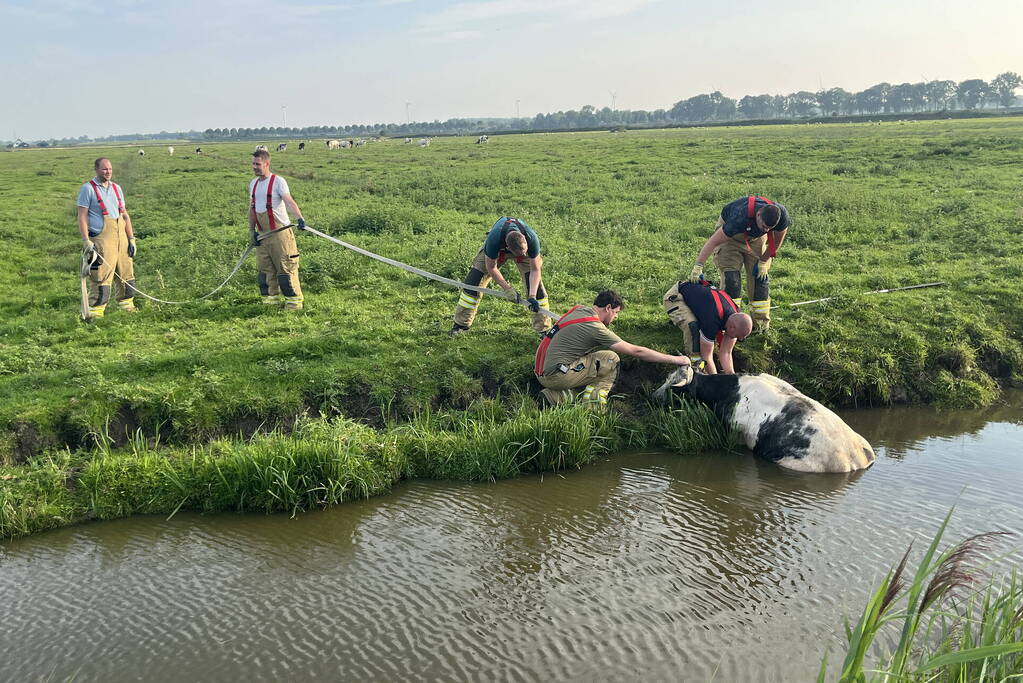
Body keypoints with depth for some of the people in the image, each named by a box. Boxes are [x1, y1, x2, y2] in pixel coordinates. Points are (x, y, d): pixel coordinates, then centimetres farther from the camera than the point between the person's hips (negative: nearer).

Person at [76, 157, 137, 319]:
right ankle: (95, 312, -5)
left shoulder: (116, 188, 16)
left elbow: (125, 215, 18)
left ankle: (126, 305, 24)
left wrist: (131, 239, 13)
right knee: (100, 277, -10)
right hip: (101, 239, -7)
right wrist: (86, 241, -14)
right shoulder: (88, 188, -3)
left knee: (127, 274, 11)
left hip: (121, 238, 7)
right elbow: (82, 216, -6)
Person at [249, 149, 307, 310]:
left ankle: (294, 299, 1)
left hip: (279, 232, -7)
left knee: (285, 267, -7)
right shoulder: (253, 184, 14)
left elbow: (289, 201, -22)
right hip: (262, 235, 7)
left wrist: (299, 217, -39)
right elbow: (251, 208, 19)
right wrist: (252, 231, 11)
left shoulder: (278, 181, -7)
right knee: (265, 269, 7)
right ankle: (271, 298, 17)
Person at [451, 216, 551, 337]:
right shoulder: (494, 239, -44)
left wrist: (532, 296, -39)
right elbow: (491, 268, -26)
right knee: (474, 280, -7)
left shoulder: (532, 239, -41)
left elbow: (535, 270, -29)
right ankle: (461, 324, 9)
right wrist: (508, 289, -28)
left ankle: (543, 329, -2)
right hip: (497, 249, 0)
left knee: (535, 282, -14)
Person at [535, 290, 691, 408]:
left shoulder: (579, 309, 10)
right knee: (610, 359, -5)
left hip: (542, 370, 9)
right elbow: (636, 351, -12)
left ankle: (555, 396, 14)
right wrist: (675, 359, -5)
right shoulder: (594, 327, -15)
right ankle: (593, 406, -3)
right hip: (554, 376, -9)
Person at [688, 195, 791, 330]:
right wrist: (698, 266, -43)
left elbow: (778, 239, -9)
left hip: (756, 238, 4)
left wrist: (764, 261, -4)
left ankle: (762, 323, 6)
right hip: (730, 235, -4)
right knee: (731, 277, -17)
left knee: (760, 276, -2)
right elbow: (714, 241, -40)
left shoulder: (781, 215, -31)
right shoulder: (740, 218, -45)